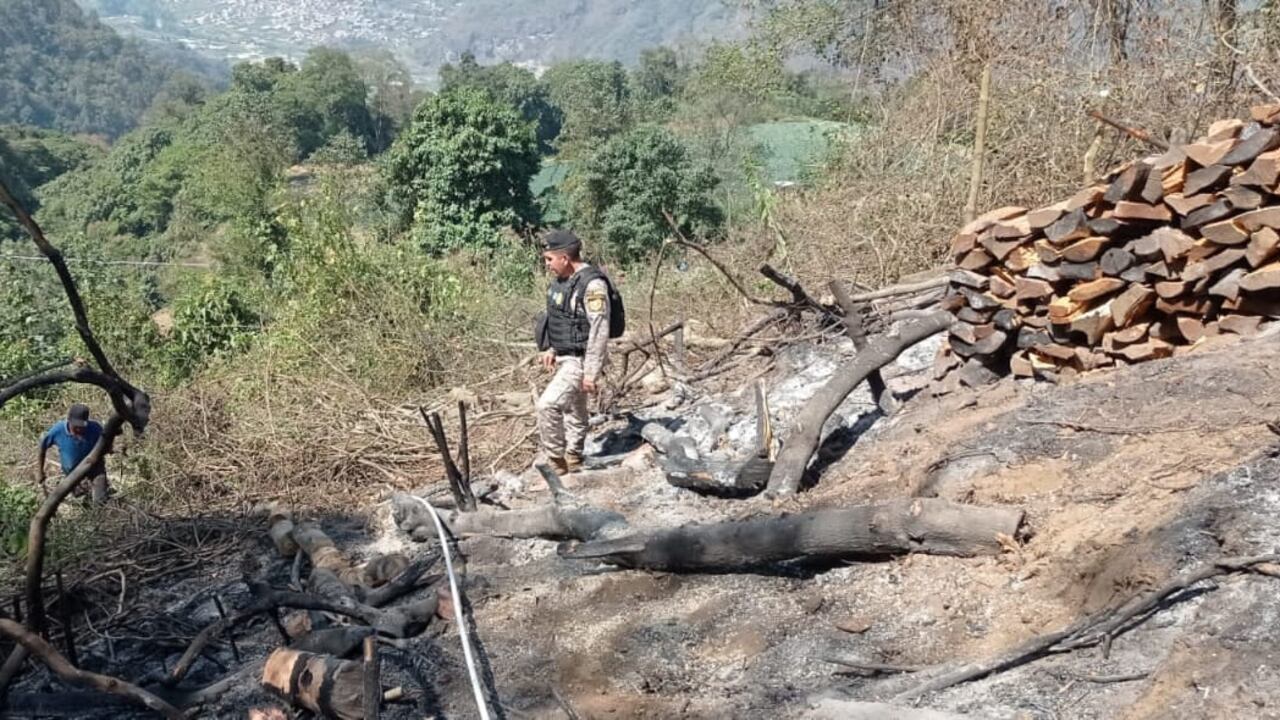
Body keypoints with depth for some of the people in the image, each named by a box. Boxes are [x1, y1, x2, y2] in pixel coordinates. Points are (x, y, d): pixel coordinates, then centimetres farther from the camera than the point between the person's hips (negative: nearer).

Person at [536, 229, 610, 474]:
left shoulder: (592, 284, -23)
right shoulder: (561, 280, 5)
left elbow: (599, 331, -24)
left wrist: (592, 372, -24)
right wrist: (553, 349, 14)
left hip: (581, 360, -9)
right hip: (565, 357, 9)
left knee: (547, 405, -19)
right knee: (572, 410, 20)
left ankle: (556, 462, -6)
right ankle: (572, 462, 35)